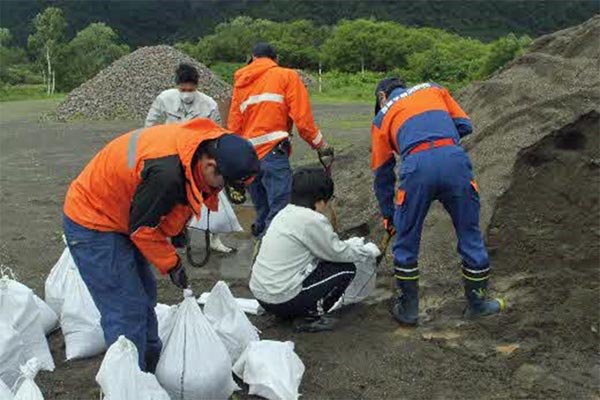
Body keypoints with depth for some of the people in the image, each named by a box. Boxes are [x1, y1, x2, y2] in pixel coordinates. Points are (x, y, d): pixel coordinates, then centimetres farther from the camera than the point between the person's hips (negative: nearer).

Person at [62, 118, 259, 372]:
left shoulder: (201, 144, -10)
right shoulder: (166, 172, -38)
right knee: (126, 312, -9)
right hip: (92, 225, -9)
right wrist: (172, 264, -11)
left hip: (120, 216, 9)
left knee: (144, 297, 17)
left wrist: (177, 227, 5)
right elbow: (142, 228, -23)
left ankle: (152, 367, 33)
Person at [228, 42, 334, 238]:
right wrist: (320, 145, 8)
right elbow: (301, 117, -3)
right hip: (272, 154, -6)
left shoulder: (241, 82, 20)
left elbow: (233, 125, 15)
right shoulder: (287, 76, 7)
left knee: (263, 212, 17)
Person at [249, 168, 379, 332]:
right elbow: (338, 253, -5)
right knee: (346, 269, 1)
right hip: (282, 300, -9)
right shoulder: (312, 220, -16)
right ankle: (309, 316, 0)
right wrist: (367, 250, 12)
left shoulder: (285, 213, 9)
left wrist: (352, 245, 26)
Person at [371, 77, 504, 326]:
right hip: (455, 159, 2)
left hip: (416, 167, -1)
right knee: (470, 237, 17)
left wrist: (387, 213, 35)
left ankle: (408, 309, 25)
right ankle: (477, 303, 30)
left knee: (406, 244, 16)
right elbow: (464, 126, 23)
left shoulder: (382, 117, 26)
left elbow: (382, 171, 27)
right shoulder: (433, 90, 30)